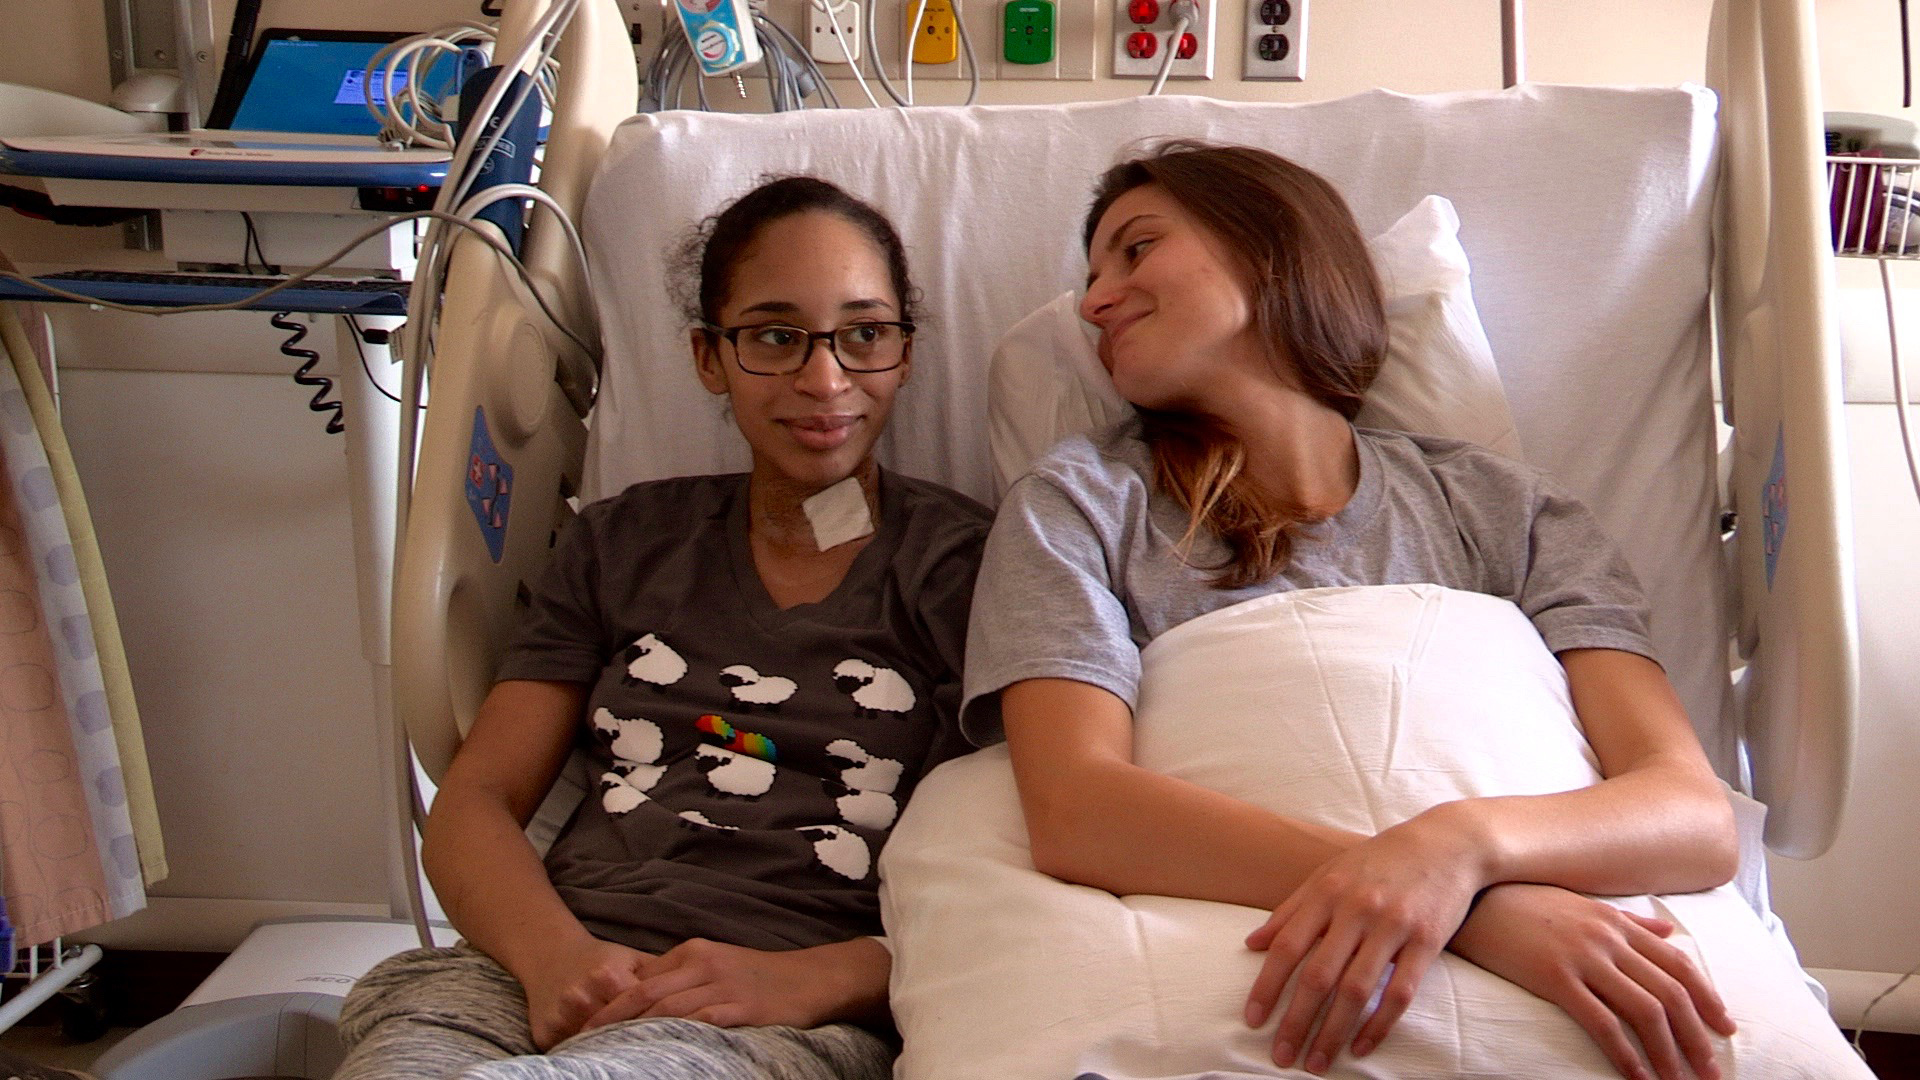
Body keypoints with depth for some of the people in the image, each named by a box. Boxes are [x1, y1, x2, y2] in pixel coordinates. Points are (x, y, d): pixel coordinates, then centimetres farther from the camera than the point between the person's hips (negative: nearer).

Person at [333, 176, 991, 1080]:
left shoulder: (969, 564, 8)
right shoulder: (624, 543, 19)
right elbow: (472, 804, 13)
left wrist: (812, 979, -15)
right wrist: (553, 954, -8)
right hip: (551, 986, 4)